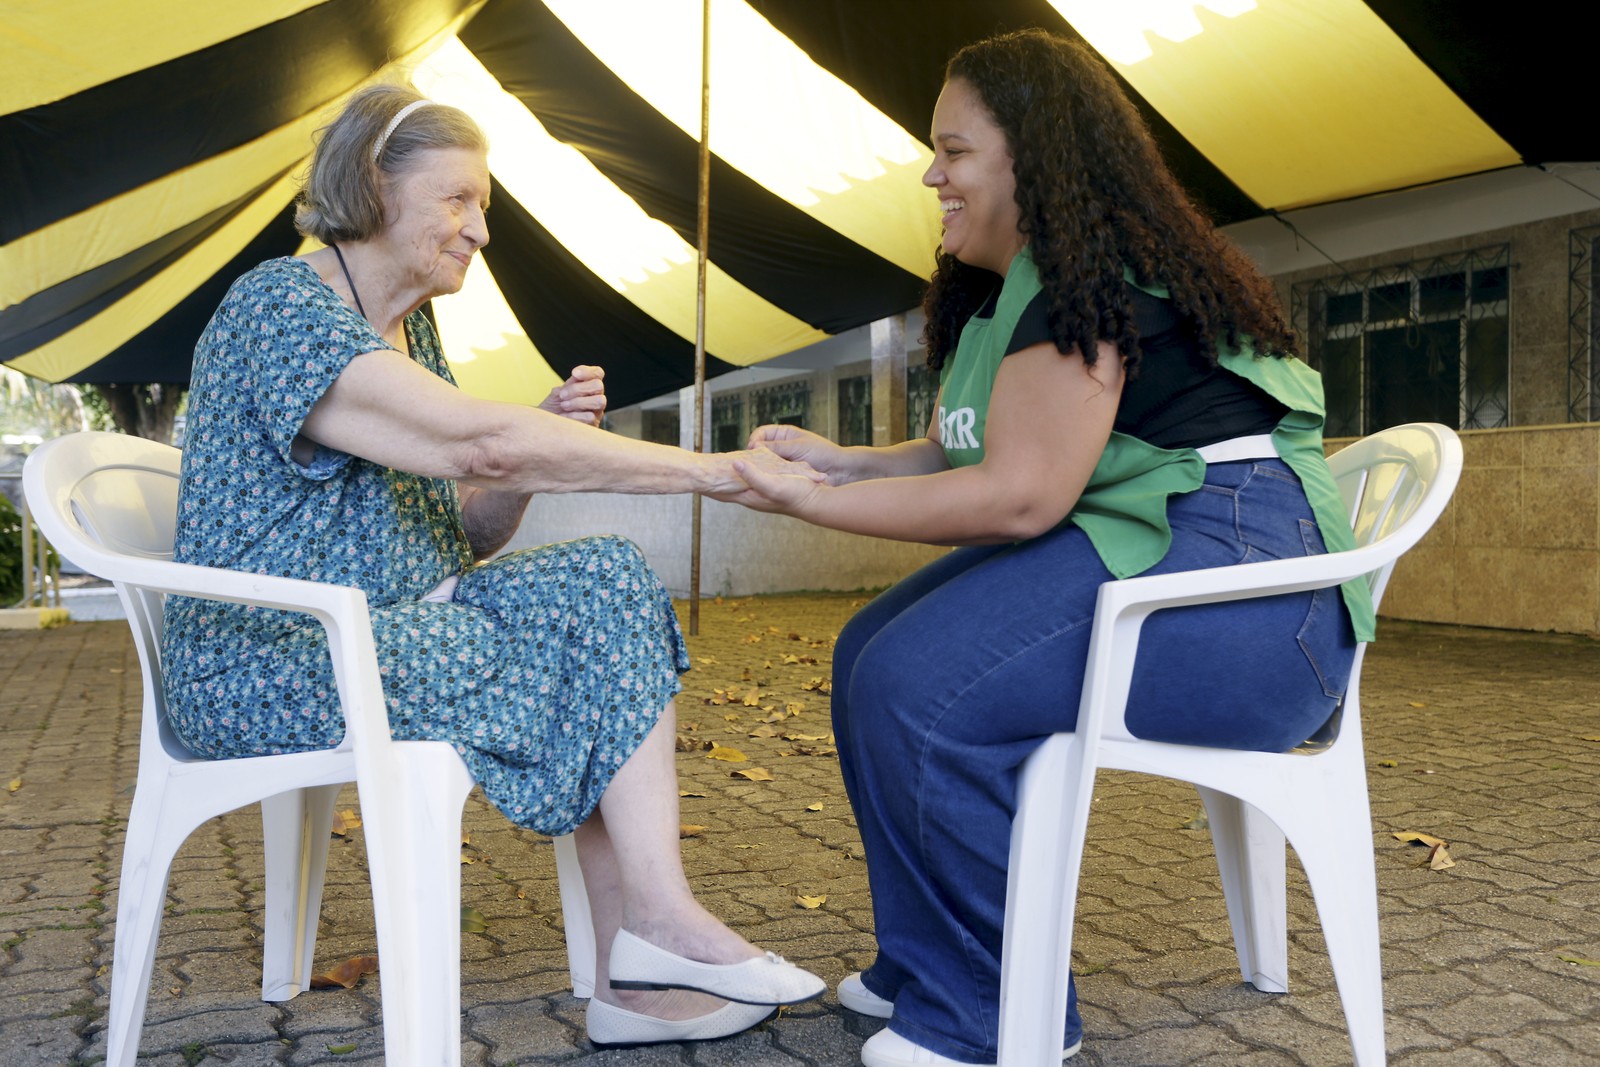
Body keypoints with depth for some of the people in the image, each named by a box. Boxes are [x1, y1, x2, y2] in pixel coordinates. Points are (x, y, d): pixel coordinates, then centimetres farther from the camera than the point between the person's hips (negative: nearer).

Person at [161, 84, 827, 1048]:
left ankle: (633, 974, -14)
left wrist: (550, 439, -7)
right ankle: (662, 923, -5)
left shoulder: (411, 327, 14)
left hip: (387, 628, 8)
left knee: (612, 580, -11)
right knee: (599, 622, -16)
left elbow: (469, 537, 12)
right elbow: (482, 440, -28)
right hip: (275, 665, -8)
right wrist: (712, 471, -25)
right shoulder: (282, 308, -15)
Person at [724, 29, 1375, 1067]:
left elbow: (1018, 495, -22)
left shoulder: (1086, 273, -15)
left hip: (1234, 573, -11)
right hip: (1133, 554, 11)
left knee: (917, 685, -25)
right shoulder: (1014, 289, 18)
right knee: (871, 655, 8)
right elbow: (958, 454, 18)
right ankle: (923, 971, 17)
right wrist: (839, 458, 8)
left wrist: (815, 503, -15)